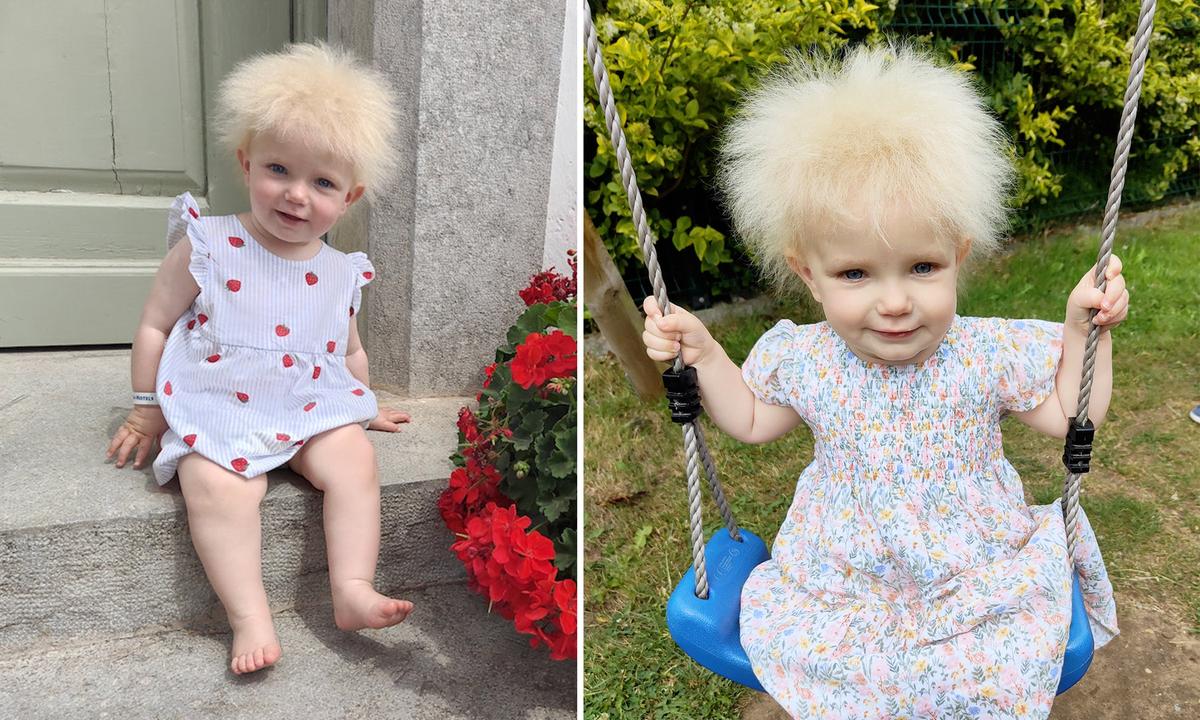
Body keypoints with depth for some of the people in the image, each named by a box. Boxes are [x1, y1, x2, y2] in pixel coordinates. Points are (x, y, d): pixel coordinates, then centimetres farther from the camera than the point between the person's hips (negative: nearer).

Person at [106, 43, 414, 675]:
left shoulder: (340, 274, 7)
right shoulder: (206, 248, -3)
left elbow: (349, 350, 25)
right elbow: (154, 325, 2)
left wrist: (367, 407, 25)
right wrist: (146, 411, 3)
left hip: (311, 408, 3)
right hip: (216, 409, -3)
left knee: (354, 458, -24)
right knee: (216, 485, -31)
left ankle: (352, 589, -22)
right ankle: (250, 617, -27)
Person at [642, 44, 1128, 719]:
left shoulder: (990, 353, -14)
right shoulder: (804, 360, -12)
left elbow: (1071, 417, 1)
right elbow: (751, 422, 8)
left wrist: (1085, 329, -10)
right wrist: (703, 355, -5)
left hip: (980, 572, 0)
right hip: (839, 576, 1)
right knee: (780, 634, -15)